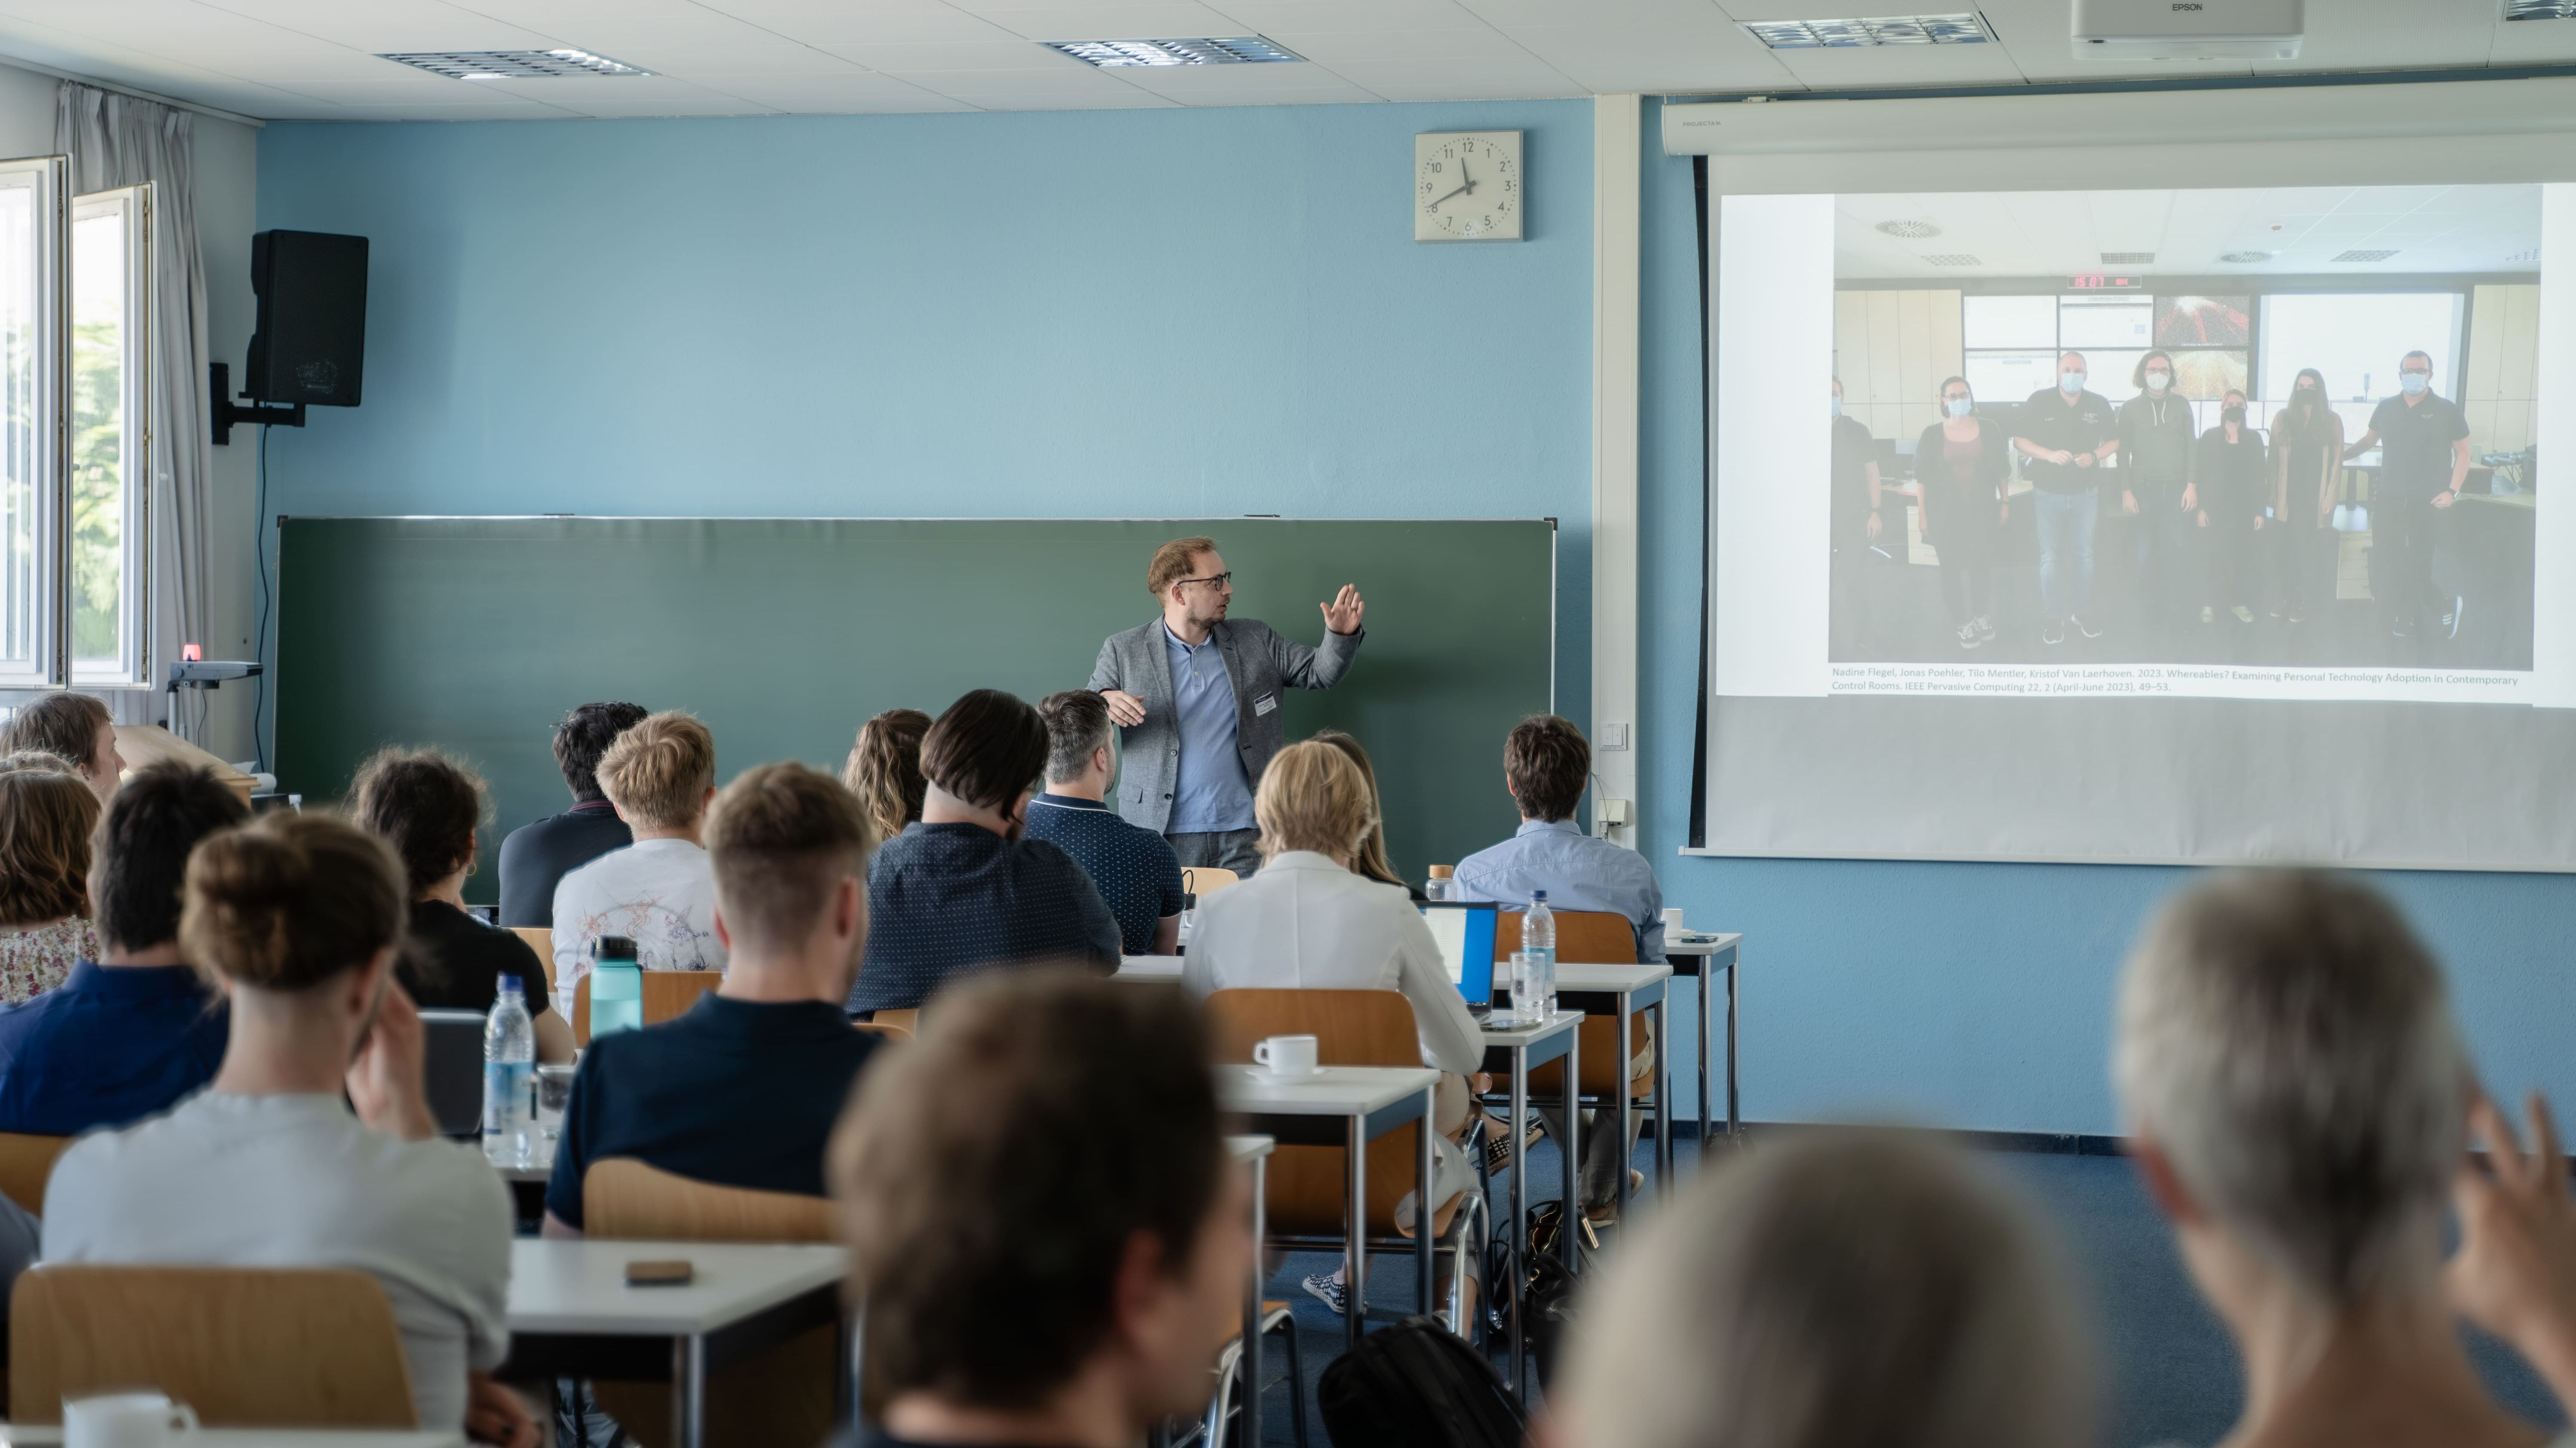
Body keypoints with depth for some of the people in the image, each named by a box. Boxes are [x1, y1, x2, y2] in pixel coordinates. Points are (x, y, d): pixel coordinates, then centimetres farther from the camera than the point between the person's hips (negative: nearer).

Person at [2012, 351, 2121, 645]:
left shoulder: (2098, 405, -2)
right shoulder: (2039, 402, -7)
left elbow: (2114, 441, 6)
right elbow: (2019, 441, -6)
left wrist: (2094, 456, -15)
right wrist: (2049, 455, -22)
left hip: (2086, 492, 2)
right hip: (2048, 492, -2)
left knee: (2083, 555, 11)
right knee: (2051, 557, 3)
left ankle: (2082, 614, 21)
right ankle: (2052, 619, 9)